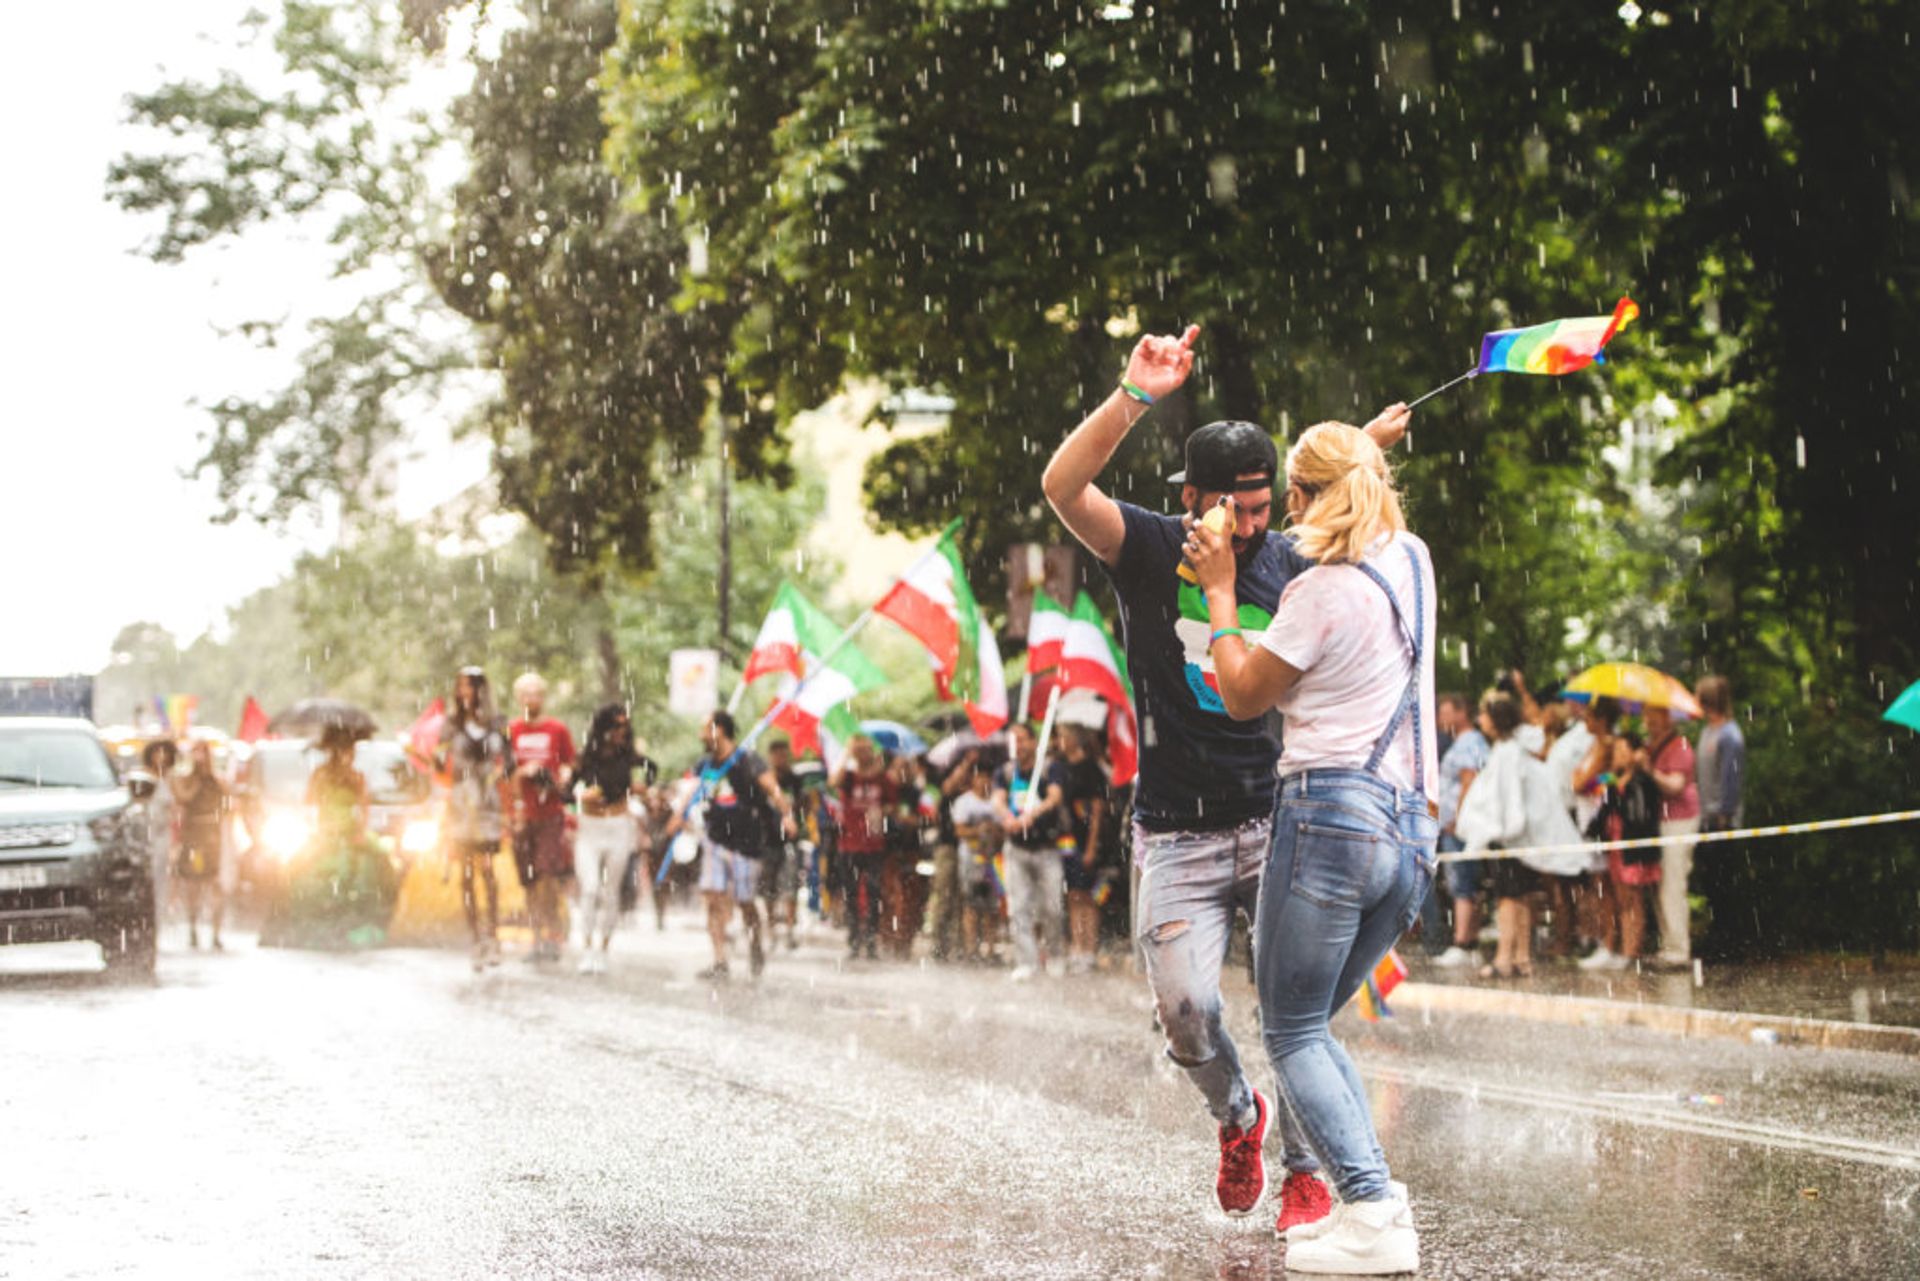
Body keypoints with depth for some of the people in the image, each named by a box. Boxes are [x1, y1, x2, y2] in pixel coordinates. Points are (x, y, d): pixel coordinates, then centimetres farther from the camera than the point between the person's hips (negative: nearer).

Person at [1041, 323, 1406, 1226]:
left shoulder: (1288, 564, 6)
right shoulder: (1148, 550, -3)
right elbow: (1062, 485, -19)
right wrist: (1135, 396, -31)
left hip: (1275, 821, 2)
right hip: (1176, 836, -2)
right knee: (1185, 1008, -12)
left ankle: (1304, 1174, 5)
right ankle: (1237, 1118, 19)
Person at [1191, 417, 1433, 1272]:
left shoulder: (1323, 593, -12)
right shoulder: (1413, 562, 11)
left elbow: (1243, 695, 1)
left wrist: (1219, 592, 9)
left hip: (1332, 811, -8)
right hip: (1412, 828, 8)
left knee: (1292, 1031, -1)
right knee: (1314, 1023, 17)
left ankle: (1373, 1215, -15)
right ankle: (1375, 1197, 5)